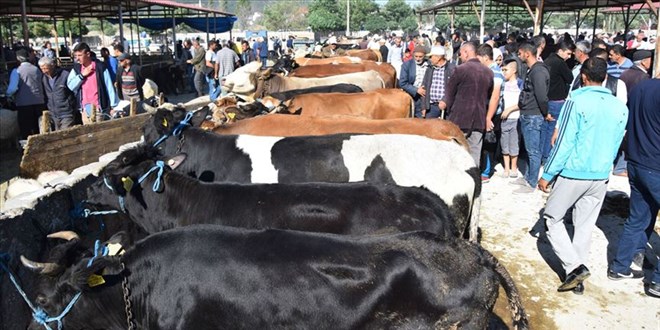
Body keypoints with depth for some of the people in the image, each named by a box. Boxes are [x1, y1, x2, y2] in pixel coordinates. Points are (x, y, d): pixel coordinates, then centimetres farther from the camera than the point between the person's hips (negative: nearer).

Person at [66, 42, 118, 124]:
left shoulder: (100, 67, -7)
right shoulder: (76, 68, 6)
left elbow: (109, 86, -7)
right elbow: (70, 86, 1)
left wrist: (113, 105, -8)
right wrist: (82, 75, -11)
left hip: (98, 107, -5)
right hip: (85, 107, 5)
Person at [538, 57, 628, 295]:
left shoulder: (577, 102, -13)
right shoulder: (620, 108, 5)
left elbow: (564, 142, -14)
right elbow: (616, 144, 13)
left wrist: (547, 174, -7)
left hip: (573, 174, -5)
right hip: (601, 177, 6)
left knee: (552, 218, 9)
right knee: (585, 227, 13)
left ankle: (575, 267, -3)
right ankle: (578, 279, 20)